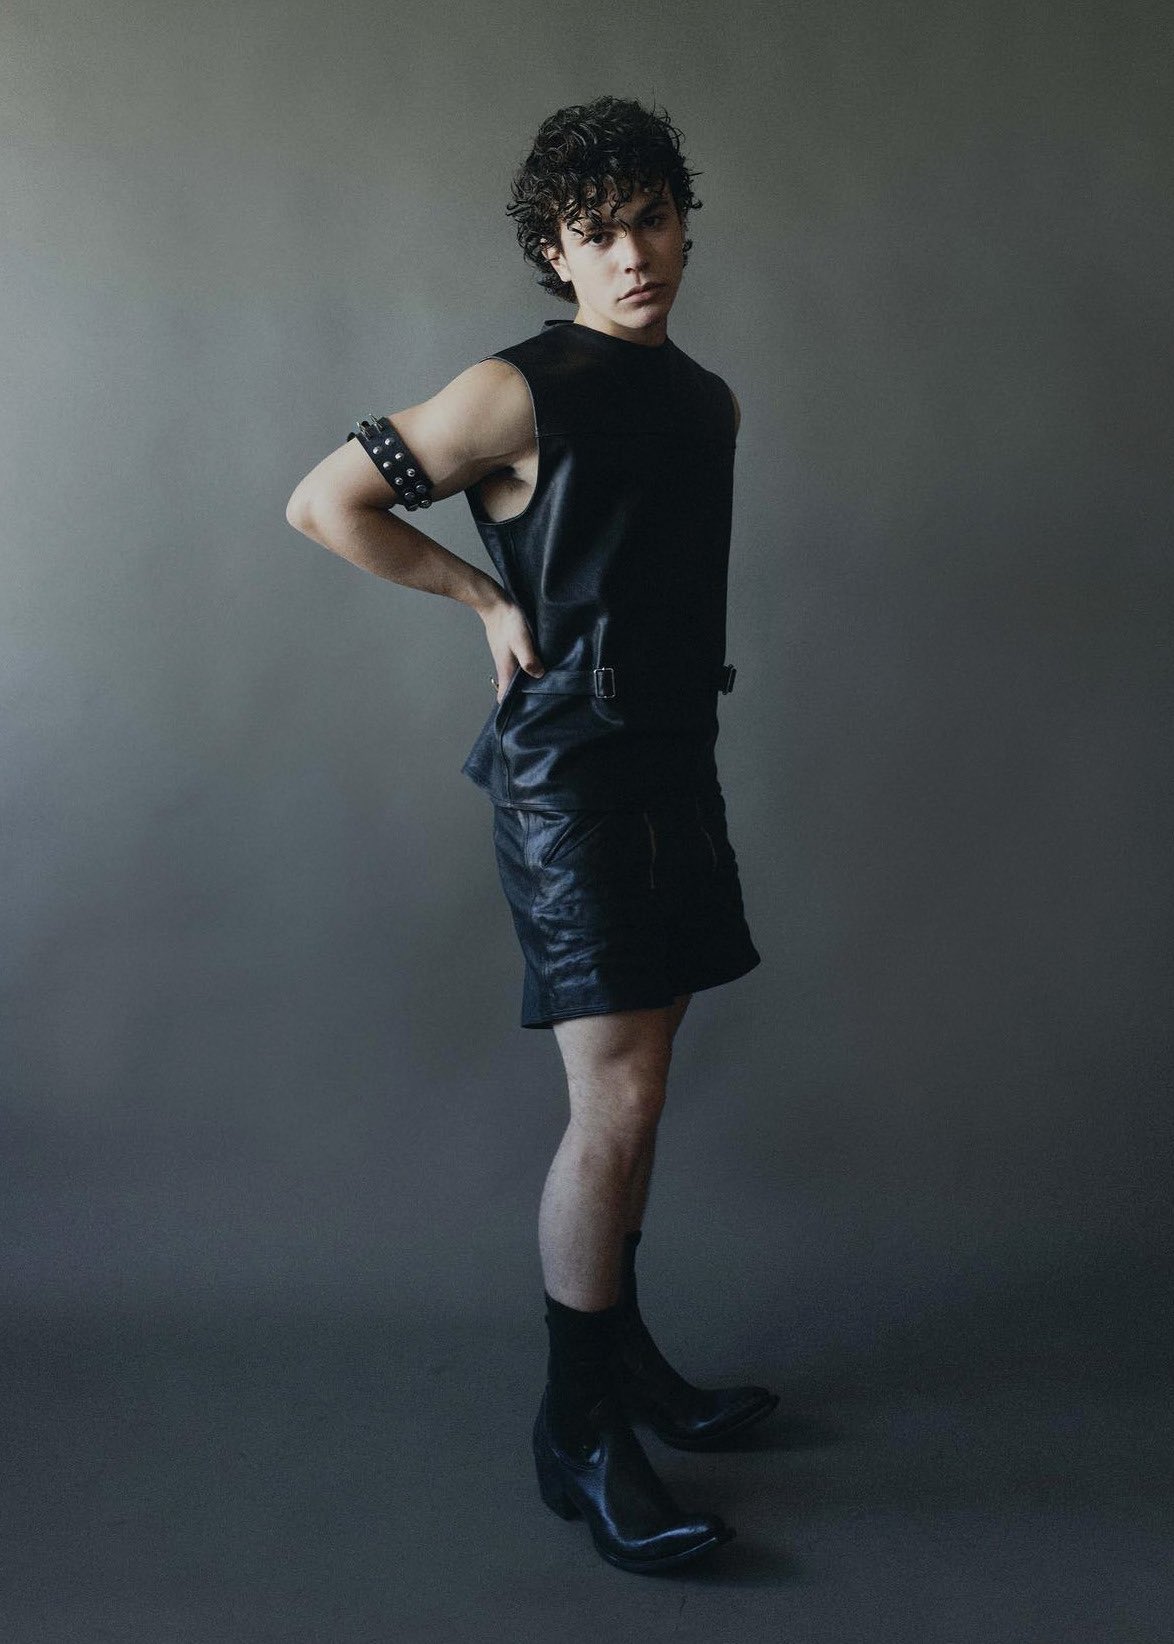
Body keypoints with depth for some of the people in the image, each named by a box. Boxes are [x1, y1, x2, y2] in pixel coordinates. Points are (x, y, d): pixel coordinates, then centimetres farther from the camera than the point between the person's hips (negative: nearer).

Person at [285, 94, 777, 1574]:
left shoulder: (707, 402, 13)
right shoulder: (525, 391, -10)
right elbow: (325, 502, -8)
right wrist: (487, 596, -6)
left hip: (673, 757, 8)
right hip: (569, 769, -8)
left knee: (633, 1088, 14)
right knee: (618, 1101, -9)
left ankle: (619, 1355, 30)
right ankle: (577, 1438, 5)